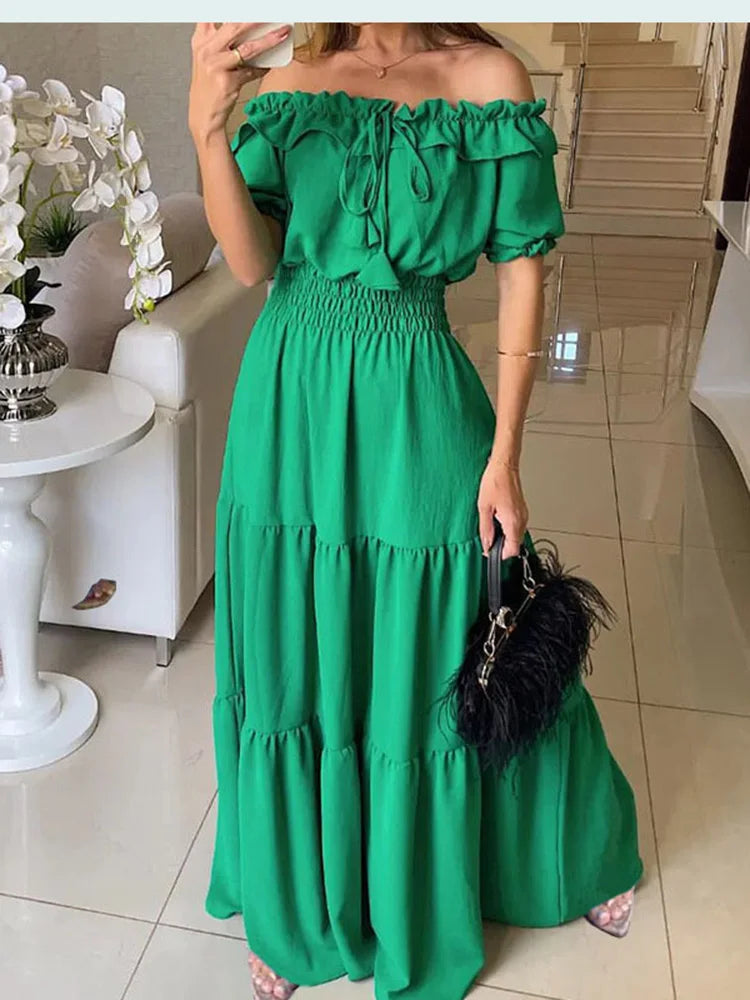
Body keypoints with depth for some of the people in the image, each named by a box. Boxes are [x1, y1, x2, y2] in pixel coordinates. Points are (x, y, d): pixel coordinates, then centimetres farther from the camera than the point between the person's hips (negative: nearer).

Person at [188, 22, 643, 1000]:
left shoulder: (488, 77, -3)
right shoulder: (291, 82, 6)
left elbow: (522, 275, -5)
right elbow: (254, 261, -4)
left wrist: (505, 455, -9)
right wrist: (207, 123, -19)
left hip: (414, 408, -3)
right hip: (289, 404, 3)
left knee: (440, 662, 11)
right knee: (297, 658, 13)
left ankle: (574, 851, 44)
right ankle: (305, 912, 39)